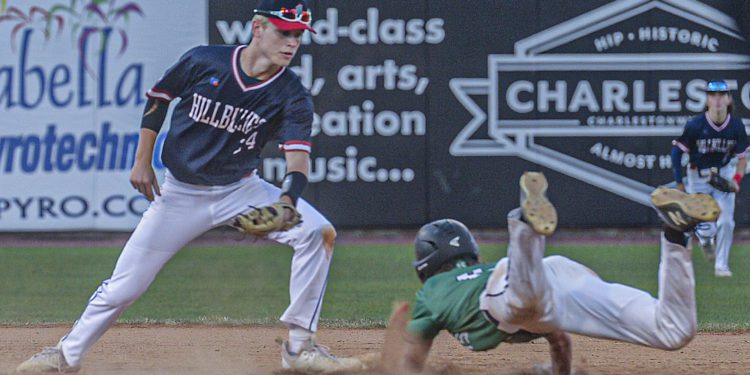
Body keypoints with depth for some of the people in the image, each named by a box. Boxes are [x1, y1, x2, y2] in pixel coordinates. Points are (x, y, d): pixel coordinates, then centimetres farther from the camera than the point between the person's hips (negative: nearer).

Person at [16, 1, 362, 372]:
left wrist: (286, 202, -46)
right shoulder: (203, 62, -14)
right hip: (180, 193, -1)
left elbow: (298, 153, -27)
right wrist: (142, 161, 1)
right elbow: (157, 99, 4)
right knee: (125, 284, -4)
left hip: (239, 189, 1)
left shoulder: (290, 94, -14)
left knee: (318, 232, -21)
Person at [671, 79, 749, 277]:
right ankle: (705, 240, 35)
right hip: (698, 177, -2)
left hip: (724, 174, 2)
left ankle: (721, 265, 12)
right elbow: (677, 151, -9)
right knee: (705, 228, -4)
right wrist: (679, 182, -8)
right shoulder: (695, 125, -21)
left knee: (725, 222, -6)